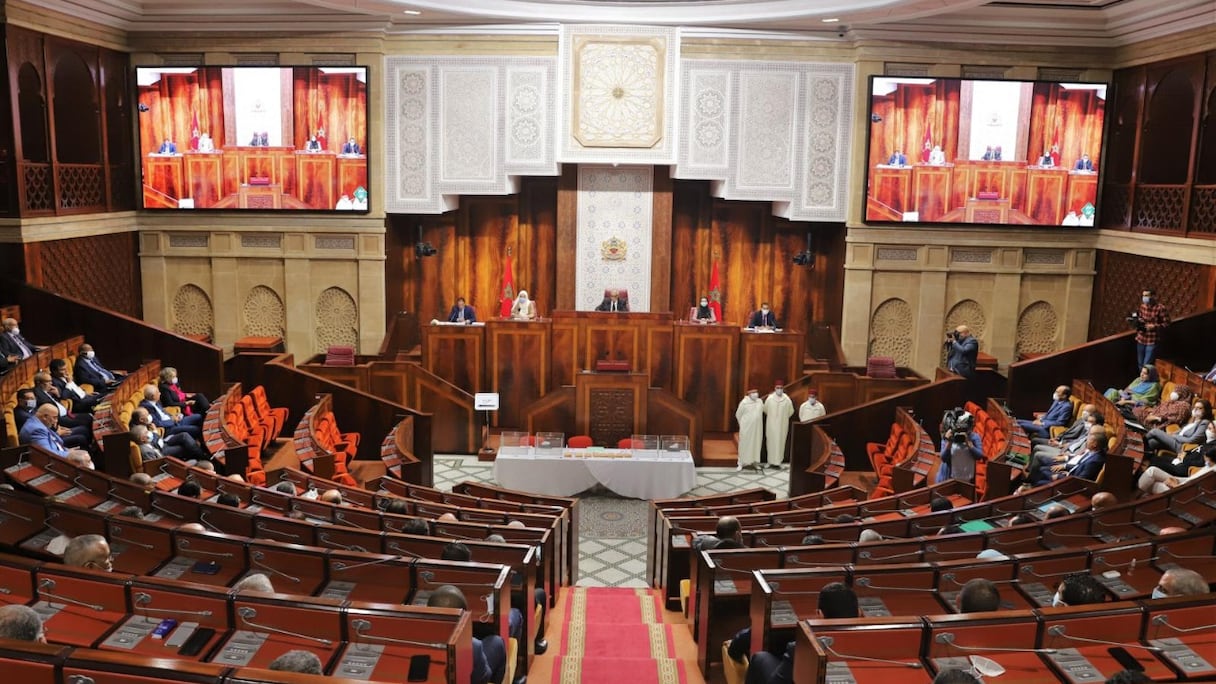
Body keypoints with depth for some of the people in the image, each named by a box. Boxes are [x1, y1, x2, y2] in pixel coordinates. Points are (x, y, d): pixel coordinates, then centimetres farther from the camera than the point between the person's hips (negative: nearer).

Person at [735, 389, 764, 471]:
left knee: (756, 444, 8)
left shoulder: (760, 402, 2)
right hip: (746, 427, -4)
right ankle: (741, 463, 6)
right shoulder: (744, 402, -11)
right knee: (744, 444, 0)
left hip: (757, 428, 4)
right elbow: (738, 415, 0)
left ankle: (755, 462, 19)